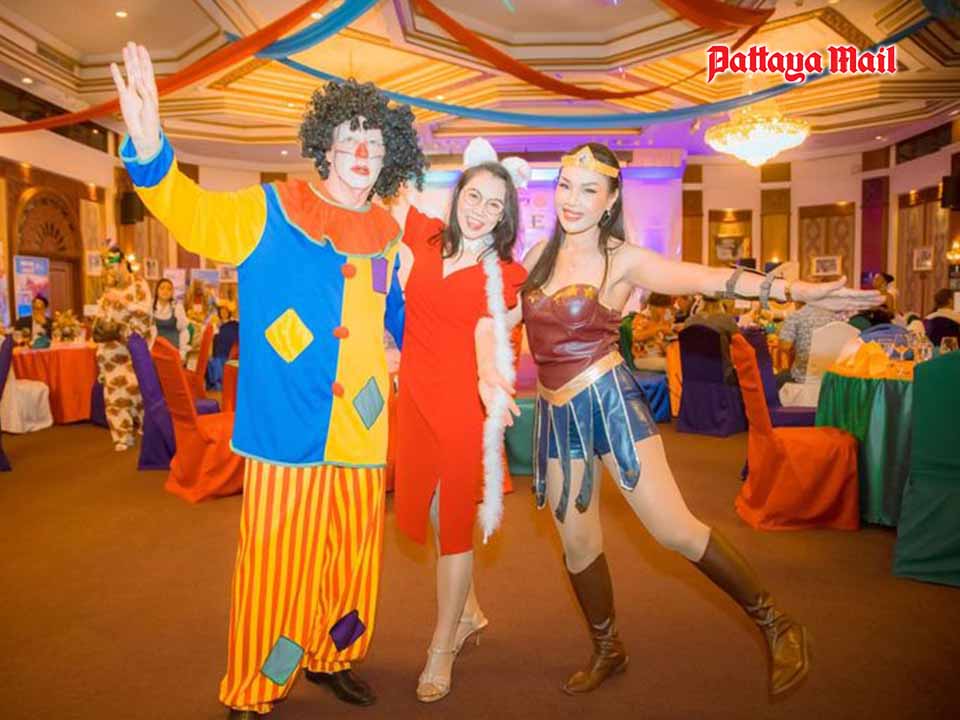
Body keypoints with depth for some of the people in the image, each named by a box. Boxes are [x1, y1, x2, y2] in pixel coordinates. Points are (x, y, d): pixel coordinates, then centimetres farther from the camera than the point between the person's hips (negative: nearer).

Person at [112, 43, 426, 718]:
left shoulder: (386, 236, 10)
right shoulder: (269, 213, -2)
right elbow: (194, 215, -18)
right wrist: (149, 148, -34)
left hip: (363, 427, 5)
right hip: (287, 427, -4)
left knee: (354, 556, 16)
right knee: (275, 561, 2)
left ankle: (330, 657, 39)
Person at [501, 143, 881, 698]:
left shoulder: (622, 259, -6)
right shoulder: (542, 253, 8)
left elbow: (706, 278, -19)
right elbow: (518, 312, 21)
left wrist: (800, 291, -29)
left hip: (608, 399, -5)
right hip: (555, 412, 5)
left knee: (674, 529, -8)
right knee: (577, 540, 12)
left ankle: (777, 625, 14)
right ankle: (608, 651, 34)